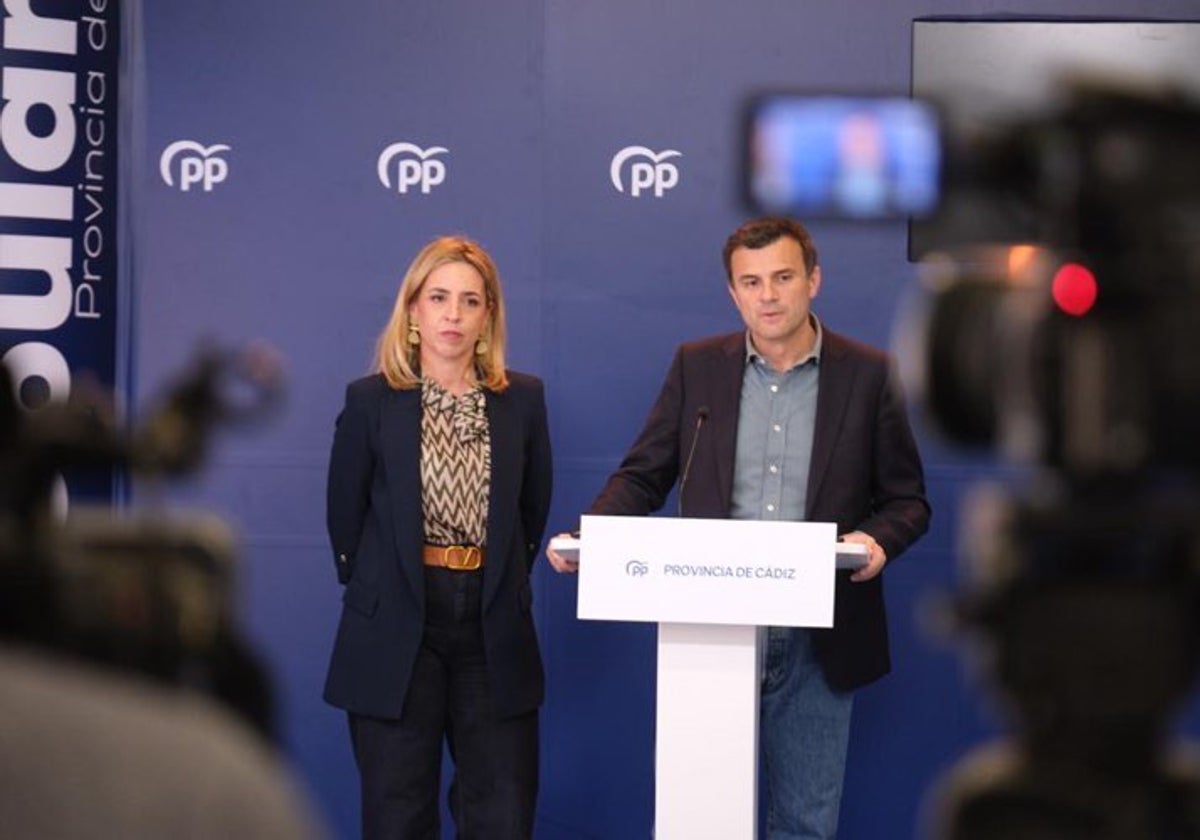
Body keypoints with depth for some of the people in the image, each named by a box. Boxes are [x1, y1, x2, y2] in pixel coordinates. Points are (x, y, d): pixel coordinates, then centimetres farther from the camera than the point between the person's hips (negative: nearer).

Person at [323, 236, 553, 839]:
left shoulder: (522, 400, 4)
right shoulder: (371, 401, -3)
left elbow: (533, 509, 12)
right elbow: (345, 514, 4)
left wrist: (501, 586, 10)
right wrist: (371, 591, 9)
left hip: (493, 630, 2)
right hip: (396, 635, -2)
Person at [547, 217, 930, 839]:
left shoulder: (867, 374, 1)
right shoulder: (696, 367, 6)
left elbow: (906, 499, 5)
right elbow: (643, 476, 7)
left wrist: (877, 538, -17)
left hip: (816, 641, -1)